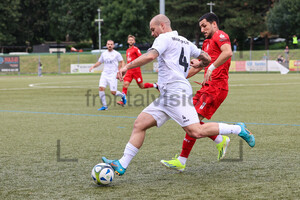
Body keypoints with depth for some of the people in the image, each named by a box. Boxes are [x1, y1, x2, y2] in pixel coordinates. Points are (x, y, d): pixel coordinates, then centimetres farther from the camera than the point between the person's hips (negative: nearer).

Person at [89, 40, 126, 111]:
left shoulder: (116, 54, -1)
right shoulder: (104, 54, 11)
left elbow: (122, 62, 2)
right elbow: (99, 62, 21)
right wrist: (93, 66, 3)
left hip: (113, 75, -4)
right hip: (104, 74, 4)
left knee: (113, 92, -8)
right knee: (101, 88, -17)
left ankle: (123, 95, 27)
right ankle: (104, 106, -8)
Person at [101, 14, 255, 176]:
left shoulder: (164, 38, -2)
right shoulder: (185, 41, 23)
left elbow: (150, 56, -19)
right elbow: (206, 58, 29)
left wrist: (127, 67, -16)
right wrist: (195, 67, 50)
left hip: (176, 91, -10)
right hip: (166, 96, 10)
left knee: (196, 132, -18)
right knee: (139, 124, 3)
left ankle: (238, 129, -6)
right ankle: (122, 165, 0)